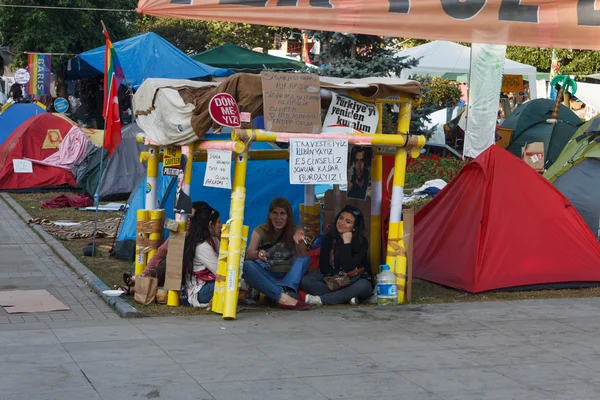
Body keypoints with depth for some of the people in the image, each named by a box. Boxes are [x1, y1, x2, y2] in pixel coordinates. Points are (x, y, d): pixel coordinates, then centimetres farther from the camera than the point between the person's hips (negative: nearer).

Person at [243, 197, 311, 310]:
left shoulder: (295, 232, 1)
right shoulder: (260, 231, 0)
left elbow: (302, 257, -13)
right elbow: (249, 254, -16)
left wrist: (299, 243, -36)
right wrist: (258, 254, -40)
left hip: (288, 277, 1)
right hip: (267, 277, -1)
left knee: (306, 259, -22)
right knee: (246, 265, -29)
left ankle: (286, 291, -47)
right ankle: (283, 297, -47)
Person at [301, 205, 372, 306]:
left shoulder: (362, 242, -13)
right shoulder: (329, 237, -3)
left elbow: (348, 268, -24)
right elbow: (323, 266, -4)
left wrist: (347, 243, -22)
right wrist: (336, 275, -22)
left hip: (354, 280, -3)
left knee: (363, 286, -38)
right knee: (305, 281, -21)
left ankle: (320, 300, -37)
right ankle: (347, 297, -28)